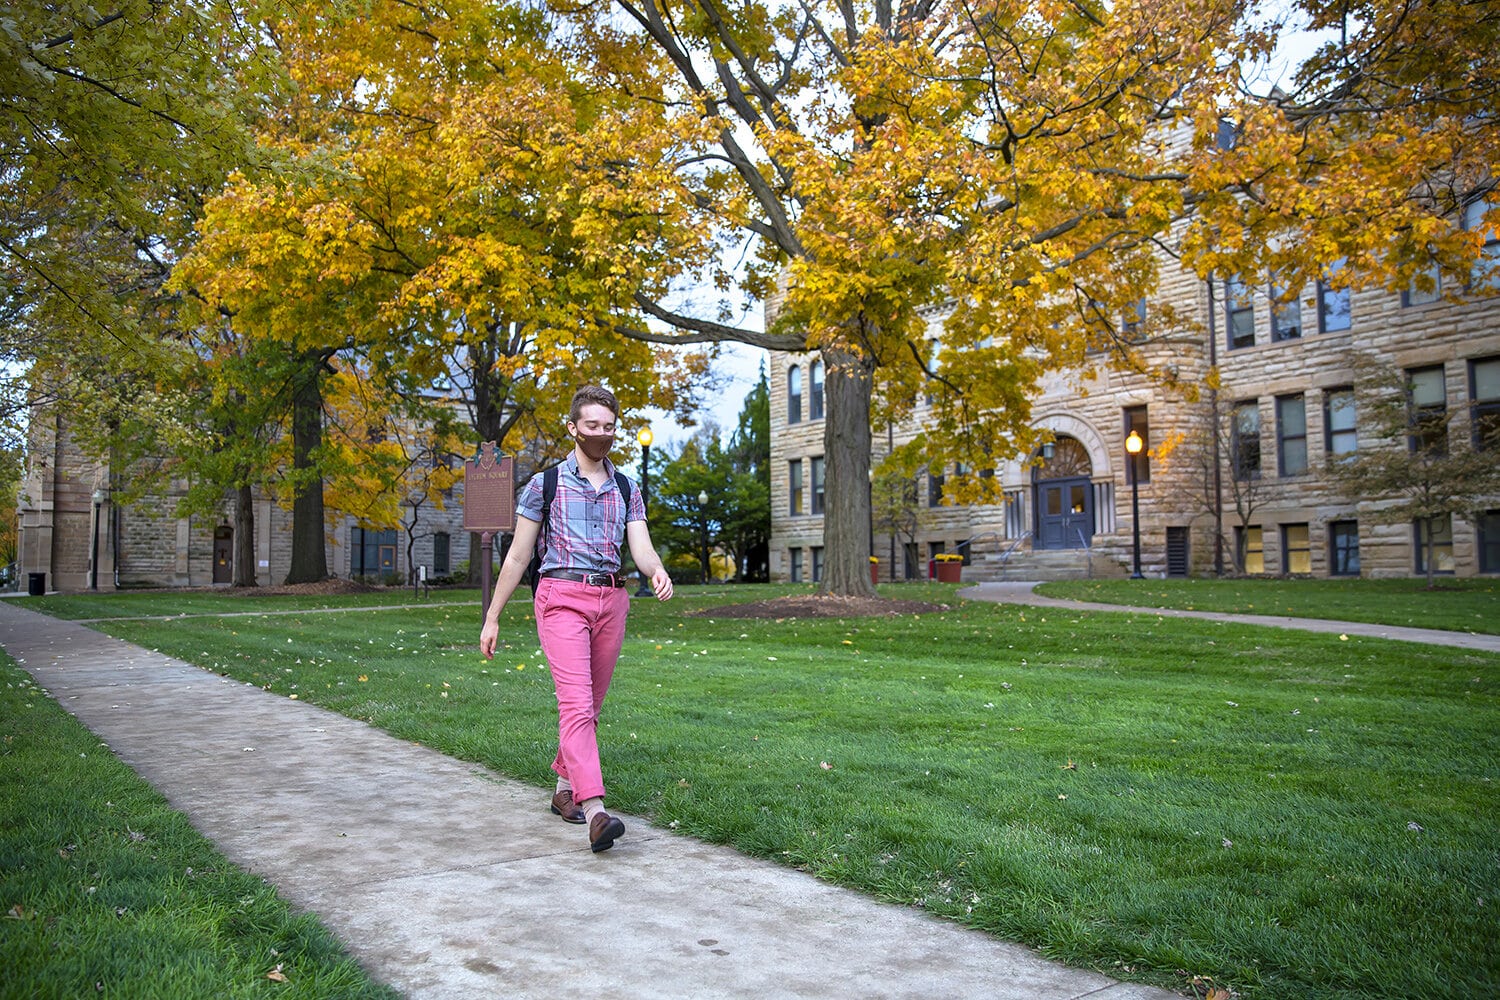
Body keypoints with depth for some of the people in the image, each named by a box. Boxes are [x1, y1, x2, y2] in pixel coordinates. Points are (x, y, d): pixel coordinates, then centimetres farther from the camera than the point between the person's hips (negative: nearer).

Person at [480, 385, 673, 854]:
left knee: (590, 705, 12)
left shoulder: (627, 490, 13)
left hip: (611, 600, 5)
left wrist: (657, 571, -23)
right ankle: (594, 810, -24)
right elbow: (518, 555, 6)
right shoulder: (545, 484, 3)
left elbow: (641, 547, 1)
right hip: (562, 597, -4)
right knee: (576, 702, -16)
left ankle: (565, 789, 28)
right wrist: (492, 618, 5)